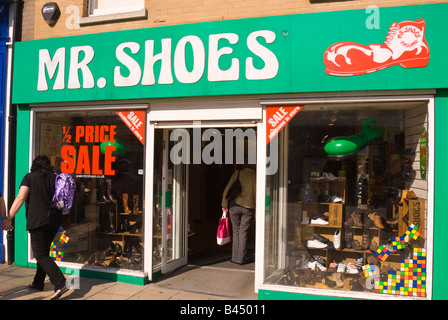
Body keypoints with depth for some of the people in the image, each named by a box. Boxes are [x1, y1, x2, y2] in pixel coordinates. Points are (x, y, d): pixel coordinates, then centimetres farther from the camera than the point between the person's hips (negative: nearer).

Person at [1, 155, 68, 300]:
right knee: (43, 252, 20)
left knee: (41, 254, -5)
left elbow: (20, 198, -12)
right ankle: (38, 283, 29)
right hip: (55, 220, 6)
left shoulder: (30, 177, -2)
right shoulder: (55, 178, 11)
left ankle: (60, 284, -17)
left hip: (38, 221, -6)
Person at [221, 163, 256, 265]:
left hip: (235, 205, 0)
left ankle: (235, 257, 15)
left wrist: (224, 205, 6)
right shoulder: (255, 176, 4)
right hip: (249, 207, 0)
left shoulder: (237, 173, 4)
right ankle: (241, 259, 8)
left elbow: (227, 189, 0)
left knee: (236, 231, 11)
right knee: (243, 233, 7)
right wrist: (257, 212, 8)